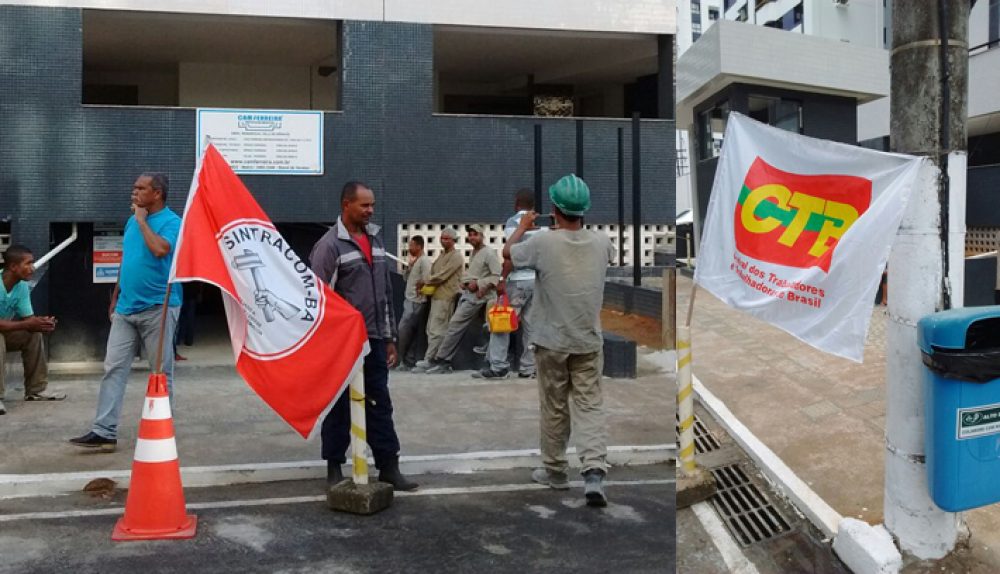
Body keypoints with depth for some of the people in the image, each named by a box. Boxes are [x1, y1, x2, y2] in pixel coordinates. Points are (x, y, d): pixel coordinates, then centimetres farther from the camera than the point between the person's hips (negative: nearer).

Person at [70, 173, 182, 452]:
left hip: (157, 308, -7)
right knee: (114, 368, 2)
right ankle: (104, 432, 3)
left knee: (161, 371, 3)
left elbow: (160, 250, -28)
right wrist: (115, 298, 21)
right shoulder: (132, 220, 14)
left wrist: (142, 220, -15)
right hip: (126, 308, 7)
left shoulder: (172, 222, -8)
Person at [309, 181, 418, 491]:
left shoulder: (375, 239, 12)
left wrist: (390, 337, 14)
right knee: (339, 407, 5)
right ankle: (334, 468, 17)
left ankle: (389, 467, 14)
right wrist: (326, 345, -15)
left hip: (374, 339, 6)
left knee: (380, 404, 8)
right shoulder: (330, 245, -10)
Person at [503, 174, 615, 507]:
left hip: (552, 341, -2)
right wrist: (580, 225, 31)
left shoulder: (543, 243, -16)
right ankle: (594, 470, -11)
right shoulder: (600, 243, -6)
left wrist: (523, 226, 21)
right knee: (590, 405, 5)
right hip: (588, 342, 2)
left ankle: (554, 471, 26)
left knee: (554, 408, 12)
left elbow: (508, 253, 4)